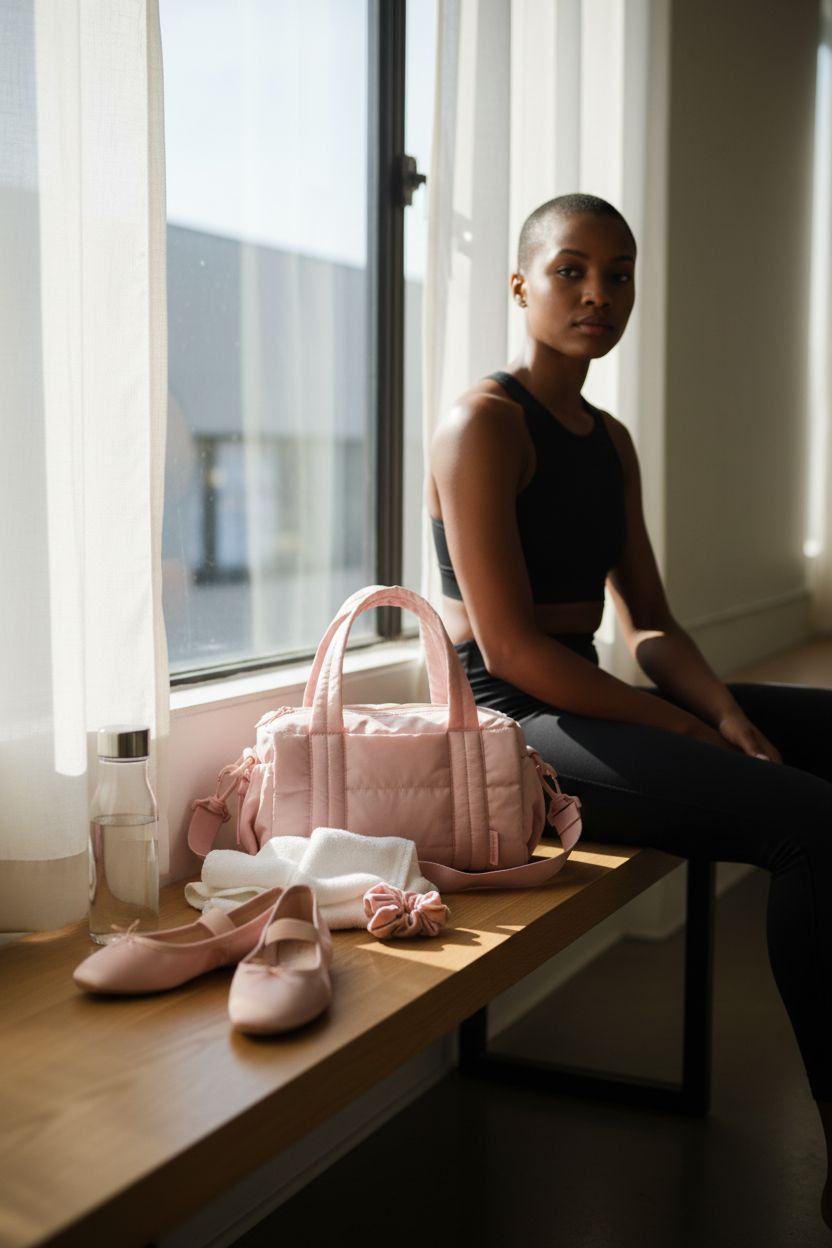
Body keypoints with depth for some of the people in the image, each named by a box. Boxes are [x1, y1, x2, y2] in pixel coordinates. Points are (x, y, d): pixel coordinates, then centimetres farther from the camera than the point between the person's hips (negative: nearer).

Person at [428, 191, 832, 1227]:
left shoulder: (611, 441, 16)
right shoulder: (483, 424, -10)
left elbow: (650, 624, 13)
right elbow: (510, 647, -18)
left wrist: (723, 711, -7)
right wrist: (686, 732, -14)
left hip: (591, 701, 9)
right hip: (514, 721, -9)